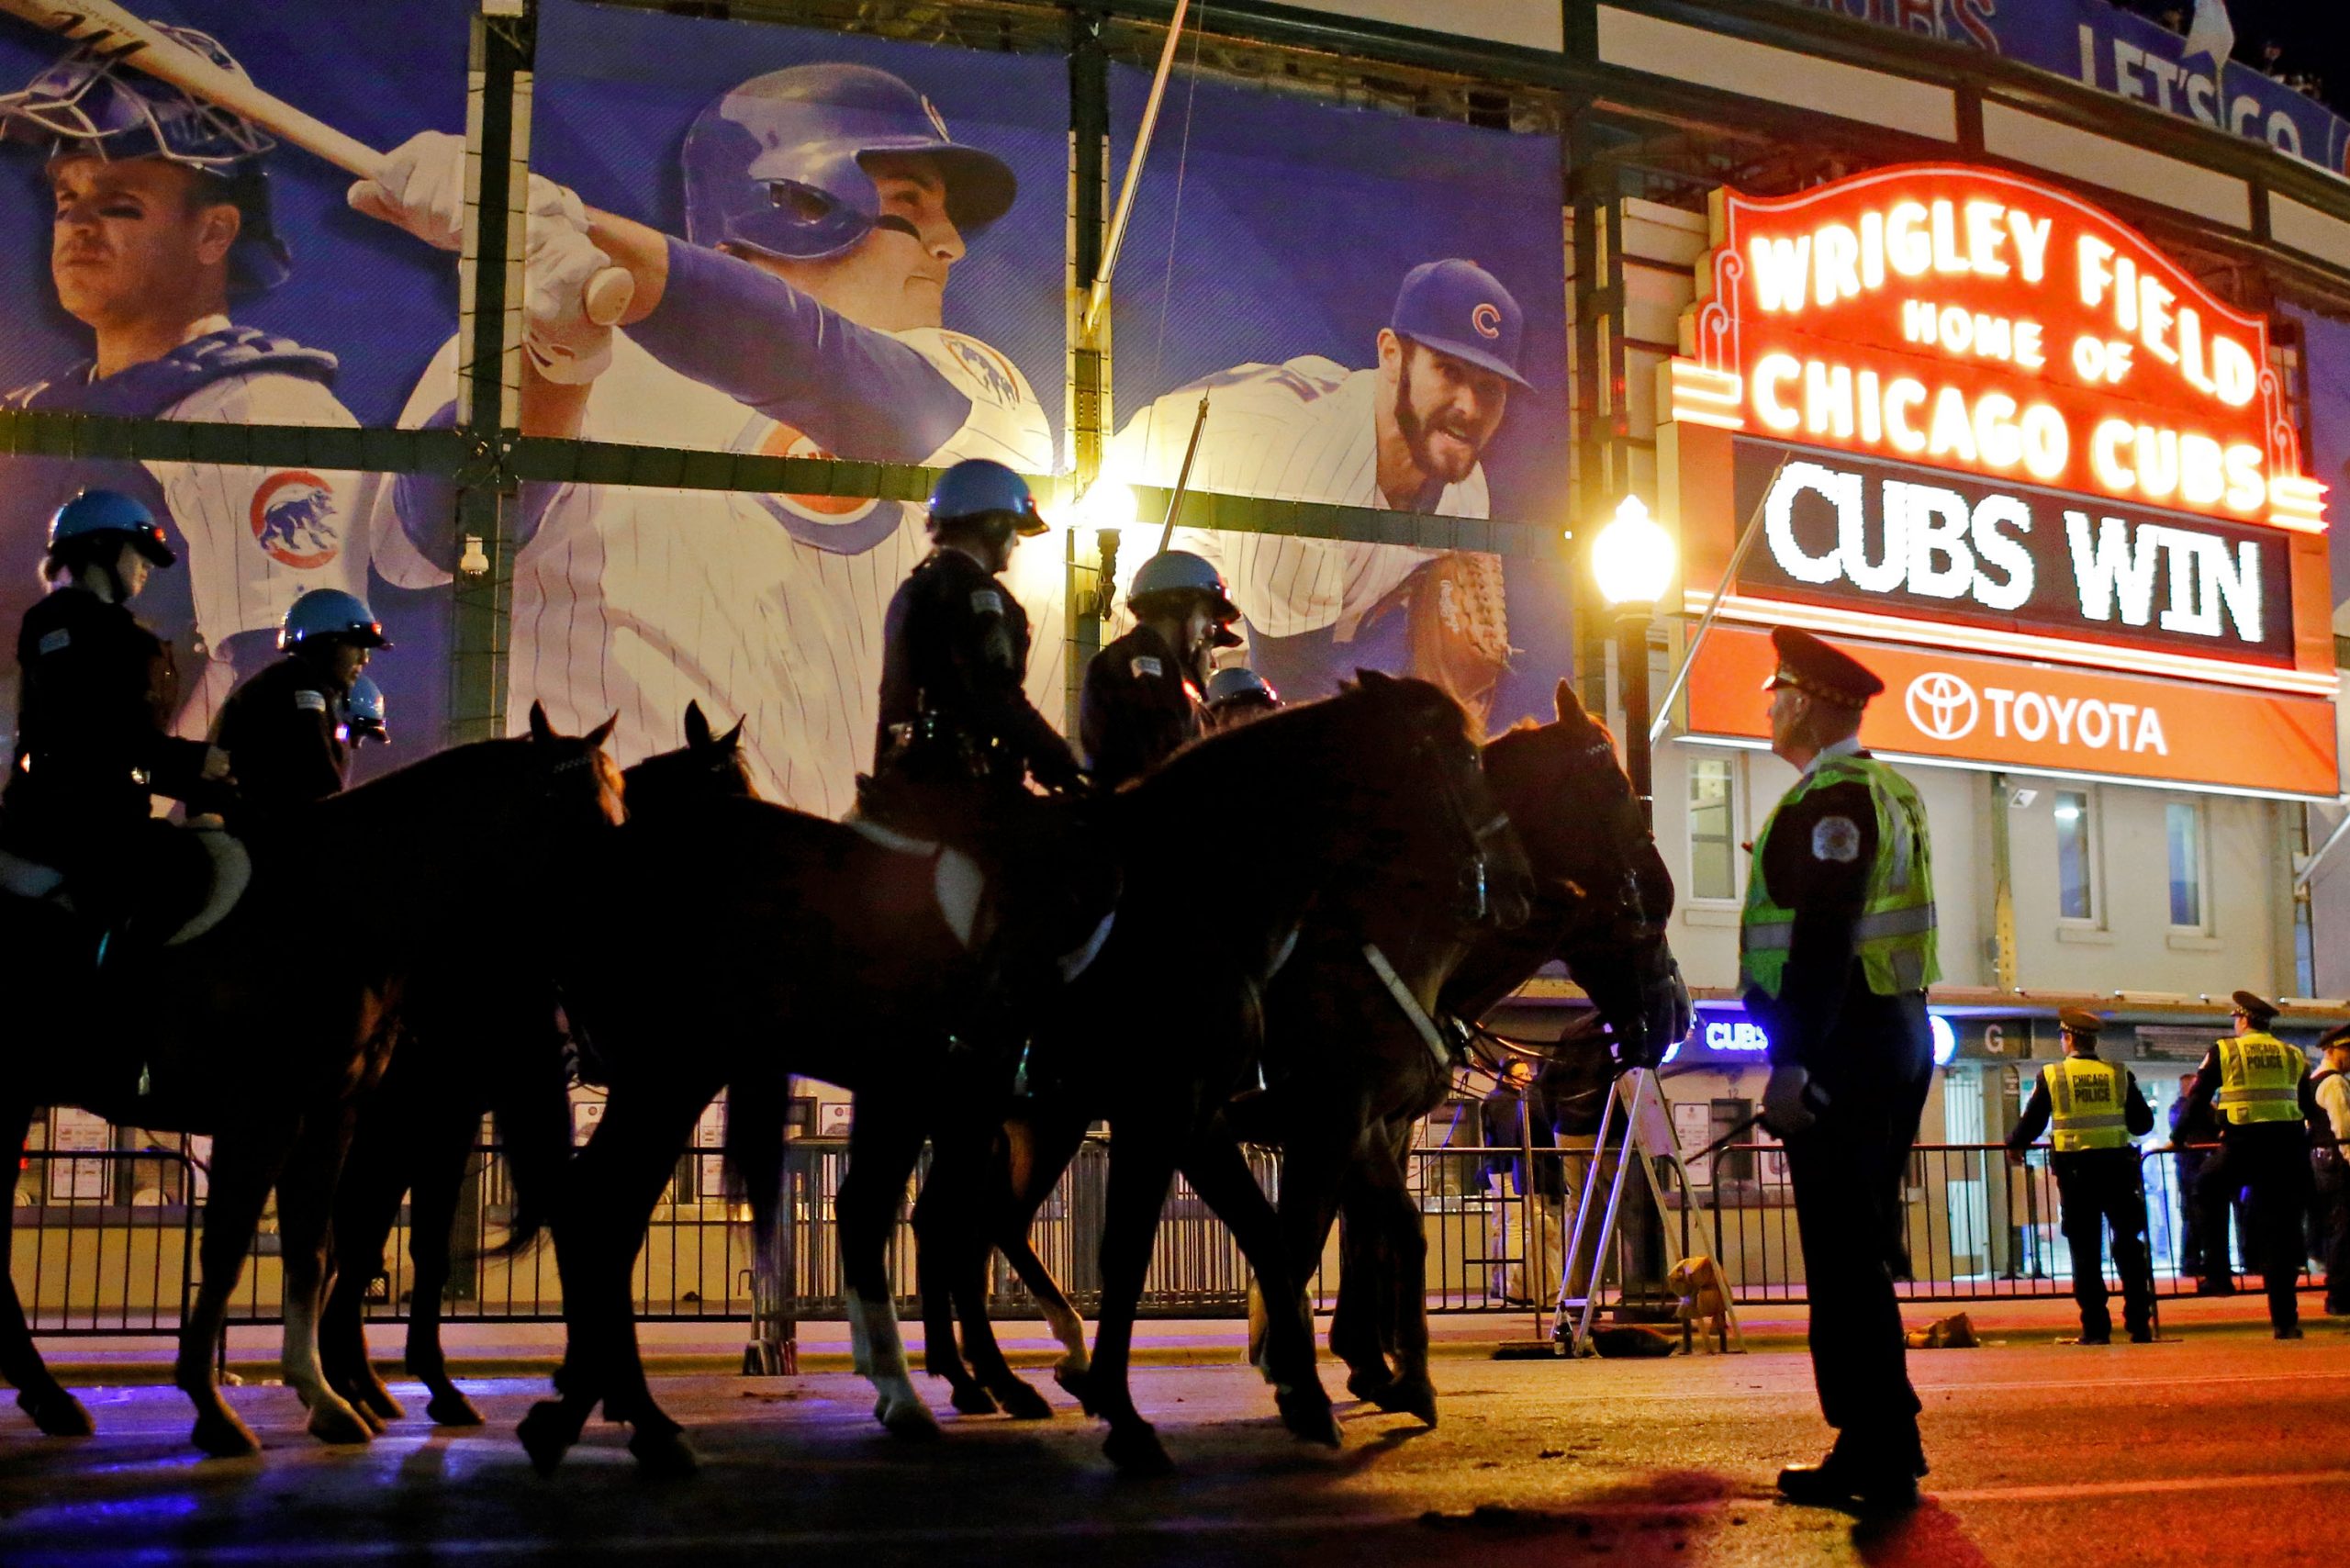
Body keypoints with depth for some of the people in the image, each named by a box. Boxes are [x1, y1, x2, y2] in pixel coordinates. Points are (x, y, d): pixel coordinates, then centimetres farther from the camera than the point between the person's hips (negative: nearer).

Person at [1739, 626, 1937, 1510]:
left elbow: (1824, 938, -22)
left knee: (1844, 1254, -7)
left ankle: (1879, 1460, -4)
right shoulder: (1885, 791, 19)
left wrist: (1792, 1065, -24)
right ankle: (1880, 1449, 22)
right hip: (1892, 1034, 11)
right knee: (1859, 1252, 15)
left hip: (1843, 1041, -11)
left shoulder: (1830, 797, -13)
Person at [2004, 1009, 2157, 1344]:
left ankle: (2095, 1328, 2)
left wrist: (2014, 1146, 24)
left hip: (2075, 1169, -1)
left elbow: (2032, 1123, 5)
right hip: (2117, 1166, 1)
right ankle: (2139, 1325, 7)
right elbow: (2144, 1123, 8)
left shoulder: (2051, 1075, 0)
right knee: (2129, 1246, 8)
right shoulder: (2120, 1074, 4)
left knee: (2086, 1250, 4)